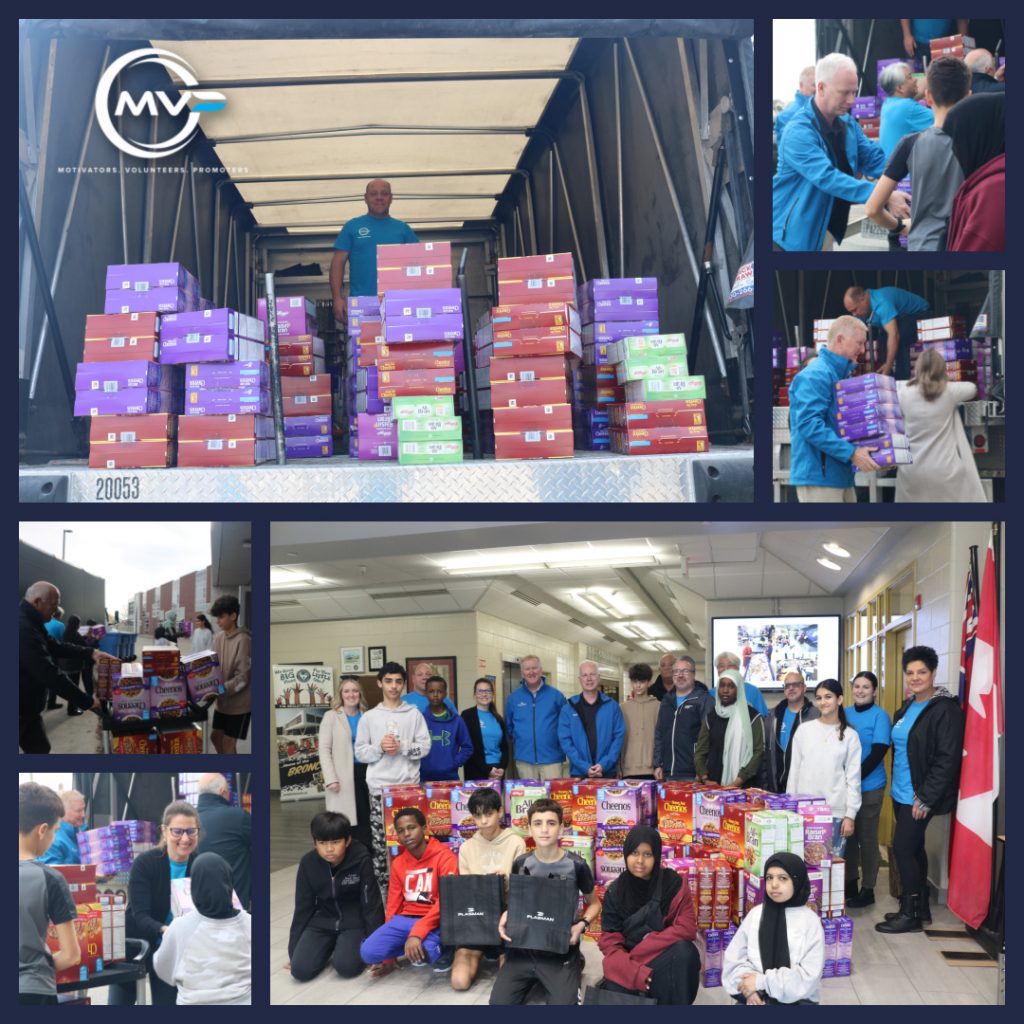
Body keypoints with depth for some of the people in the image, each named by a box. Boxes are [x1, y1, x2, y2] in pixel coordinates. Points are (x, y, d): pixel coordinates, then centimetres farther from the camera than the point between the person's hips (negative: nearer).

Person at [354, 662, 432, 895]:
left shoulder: (414, 714, 6)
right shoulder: (369, 717, 7)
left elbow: (425, 746, 2)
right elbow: (360, 753, 5)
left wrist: (402, 747, -12)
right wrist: (379, 748, -12)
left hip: (409, 785, 0)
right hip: (380, 785, 0)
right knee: (380, 838, 0)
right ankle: (381, 885, 7)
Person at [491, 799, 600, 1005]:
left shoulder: (576, 865, -6)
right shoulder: (521, 864, 2)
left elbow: (594, 903, 9)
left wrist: (582, 924, -11)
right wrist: (505, 916, -6)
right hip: (523, 946, 2)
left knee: (563, 1004, -23)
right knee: (499, 1002, -15)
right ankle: (532, 980, 12)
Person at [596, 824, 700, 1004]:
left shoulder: (673, 883, -8)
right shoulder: (615, 892, -4)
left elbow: (687, 928, -12)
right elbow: (609, 942, -6)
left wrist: (640, 952, -16)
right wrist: (638, 973, -24)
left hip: (666, 960, 0)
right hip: (628, 963, 1)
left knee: (683, 951, -32)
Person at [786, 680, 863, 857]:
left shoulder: (850, 735, 2)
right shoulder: (804, 730, 5)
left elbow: (853, 777, 2)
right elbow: (794, 770, 8)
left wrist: (850, 815, -3)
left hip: (835, 812, -1)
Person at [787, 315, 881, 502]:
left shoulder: (842, 375, 18)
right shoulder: (815, 376, -14)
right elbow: (809, 425, -25)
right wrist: (851, 453, -26)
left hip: (841, 473, 10)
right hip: (819, 474, -10)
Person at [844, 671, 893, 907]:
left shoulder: (879, 716, -7)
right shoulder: (845, 715, 7)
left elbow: (878, 753, -13)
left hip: (869, 788, -5)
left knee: (867, 838, 3)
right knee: (848, 835, 12)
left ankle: (867, 889, 13)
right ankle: (849, 883, 25)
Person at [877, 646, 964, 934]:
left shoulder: (945, 708, -14)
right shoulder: (907, 708, 11)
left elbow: (948, 758, -18)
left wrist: (925, 798, -18)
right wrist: (895, 786, 14)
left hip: (919, 797, -8)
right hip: (901, 793, 8)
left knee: (903, 848, -6)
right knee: (913, 848, 13)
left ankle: (911, 914, 4)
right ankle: (920, 909, 23)